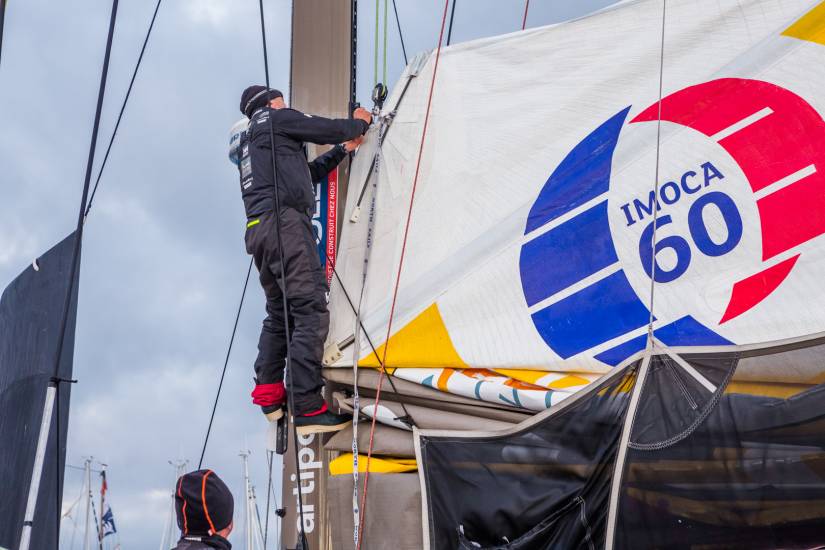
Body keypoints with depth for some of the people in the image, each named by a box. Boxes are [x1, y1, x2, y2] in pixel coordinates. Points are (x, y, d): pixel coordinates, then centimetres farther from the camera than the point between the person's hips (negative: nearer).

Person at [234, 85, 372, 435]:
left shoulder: (249, 142, 33)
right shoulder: (276, 119, 8)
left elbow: (306, 174, 36)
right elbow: (330, 129, 4)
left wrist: (342, 150, 40)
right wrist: (359, 121, 25)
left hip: (258, 231, 10)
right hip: (284, 222, -10)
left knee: (279, 313, 17)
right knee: (310, 311, -15)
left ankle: (269, 396, 16)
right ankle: (307, 409, -22)